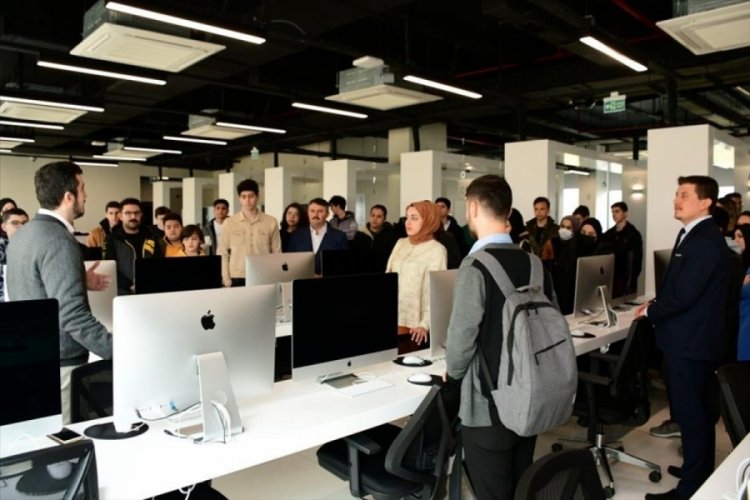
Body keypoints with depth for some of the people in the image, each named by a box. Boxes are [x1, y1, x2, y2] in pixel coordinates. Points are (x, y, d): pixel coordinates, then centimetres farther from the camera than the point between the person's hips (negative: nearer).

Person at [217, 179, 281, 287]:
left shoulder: (271, 222, 2)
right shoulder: (229, 223, 3)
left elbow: (277, 254, 4)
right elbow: (222, 254, 5)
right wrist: (226, 280, -1)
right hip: (237, 279, 0)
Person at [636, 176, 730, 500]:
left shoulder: (705, 242, -22)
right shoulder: (693, 235, 12)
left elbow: (683, 296, -25)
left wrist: (650, 312, -9)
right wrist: (656, 303, 3)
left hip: (690, 342, -10)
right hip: (689, 339, 10)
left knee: (692, 415, 2)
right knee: (696, 413, 21)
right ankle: (699, 472, 37)